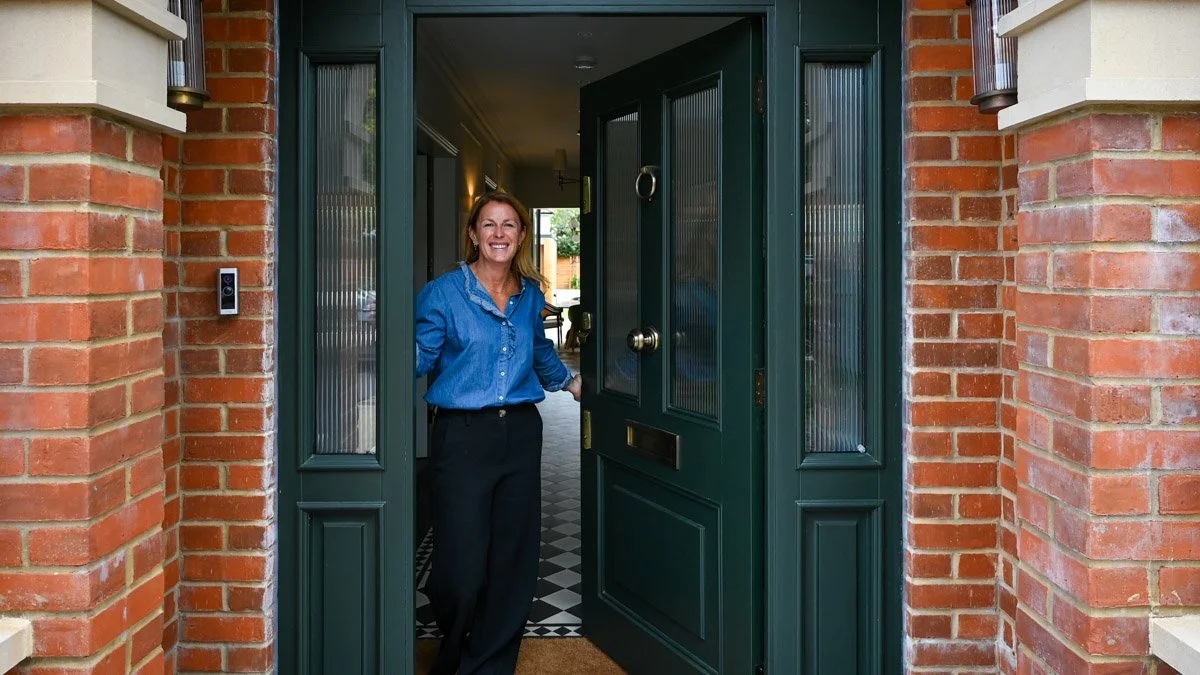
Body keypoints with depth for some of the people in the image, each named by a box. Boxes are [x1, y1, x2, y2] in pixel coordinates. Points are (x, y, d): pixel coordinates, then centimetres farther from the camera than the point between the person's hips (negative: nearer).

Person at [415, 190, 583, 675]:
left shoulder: (530, 295, 11)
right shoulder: (443, 293, -3)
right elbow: (420, 358, -7)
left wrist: (570, 382, 36)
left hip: (520, 434, 5)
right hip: (463, 436, -5)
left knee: (514, 563, 7)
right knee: (461, 568, -5)